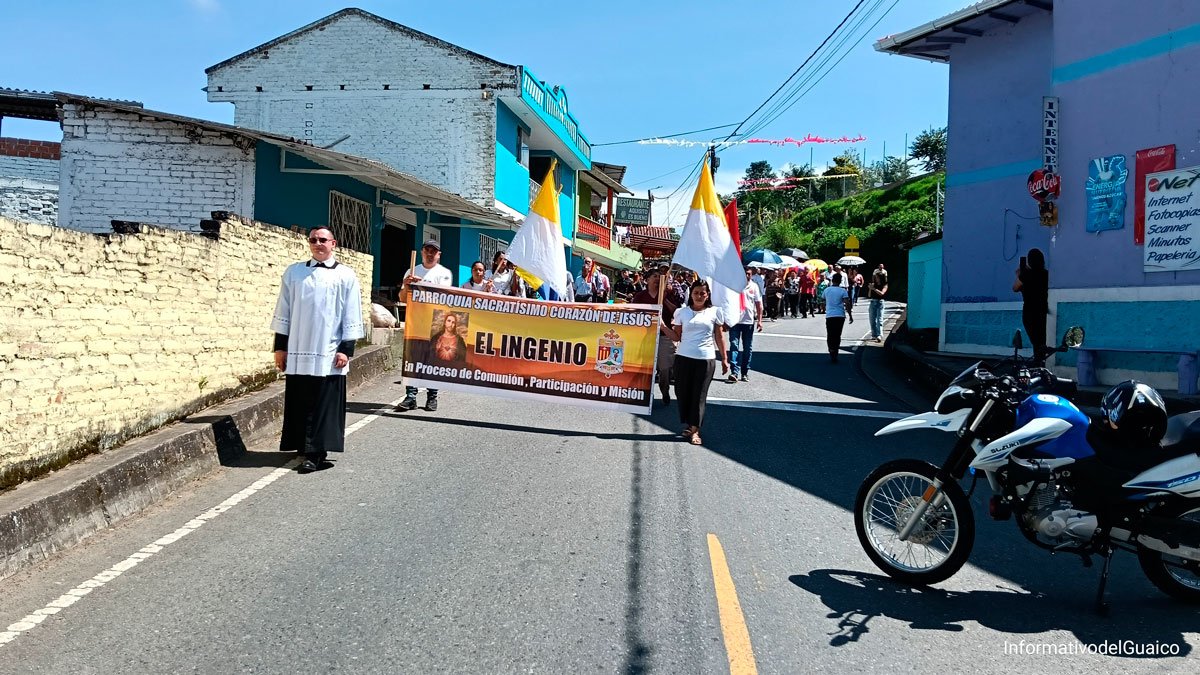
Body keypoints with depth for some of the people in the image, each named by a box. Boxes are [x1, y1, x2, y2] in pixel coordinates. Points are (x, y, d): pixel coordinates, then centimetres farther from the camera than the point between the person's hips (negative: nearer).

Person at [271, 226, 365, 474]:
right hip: (297, 351, 3)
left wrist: (346, 349, -5)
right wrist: (280, 346, 7)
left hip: (329, 353, -2)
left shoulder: (346, 276, 3)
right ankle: (303, 446, 20)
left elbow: (351, 317, 1)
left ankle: (315, 453, 2)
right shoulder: (294, 272, 10)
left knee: (324, 404, -2)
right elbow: (283, 311, 11)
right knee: (299, 402, 7)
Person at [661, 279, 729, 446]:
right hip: (683, 357, 1)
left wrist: (724, 359, 4)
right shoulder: (682, 312, 5)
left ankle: (695, 429, 5)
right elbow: (677, 337, 6)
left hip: (706, 359, -1)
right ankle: (687, 425, 18)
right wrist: (663, 326, -9)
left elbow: (720, 337, 7)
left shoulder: (715, 312, 4)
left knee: (699, 394, 0)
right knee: (682, 392, 3)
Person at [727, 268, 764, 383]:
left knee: (748, 348, 7)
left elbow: (759, 304, 7)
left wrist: (759, 320, -1)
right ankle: (734, 372, -13)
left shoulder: (754, 286, 6)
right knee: (734, 346, -9)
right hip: (734, 320, -2)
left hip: (749, 321, 2)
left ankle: (745, 372, 17)